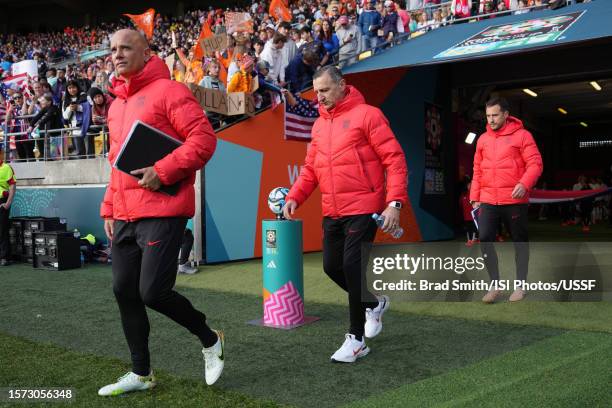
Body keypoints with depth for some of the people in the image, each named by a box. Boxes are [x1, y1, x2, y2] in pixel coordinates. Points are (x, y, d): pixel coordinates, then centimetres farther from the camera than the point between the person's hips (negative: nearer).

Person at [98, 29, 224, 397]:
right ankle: (141, 373, 24)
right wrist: (110, 209, 18)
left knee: (153, 292, -11)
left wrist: (162, 172, -20)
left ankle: (210, 340, 16)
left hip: (162, 211, -8)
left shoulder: (169, 91, -6)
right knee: (124, 292, 8)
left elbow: (204, 139, -14)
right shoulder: (117, 106, 19)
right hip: (126, 216, 8)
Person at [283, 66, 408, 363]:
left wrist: (395, 203, -19)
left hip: (363, 209, -7)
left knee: (352, 266, -9)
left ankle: (357, 339, 6)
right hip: (332, 212, 7)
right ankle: (374, 304, 36)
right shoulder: (319, 124, 13)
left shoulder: (367, 115, -7)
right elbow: (310, 168, 17)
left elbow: (394, 159, -11)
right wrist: (294, 197, 1)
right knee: (332, 266, 10)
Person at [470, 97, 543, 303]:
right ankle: (495, 284, 3)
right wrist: (475, 197, 12)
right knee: (485, 238, -9)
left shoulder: (522, 135, -3)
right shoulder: (483, 139, 12)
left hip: (514, 200, -3)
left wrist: (524, 184, -24)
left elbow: (535, 163, -8)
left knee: (519, 241, 7)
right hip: (488, 201, 4)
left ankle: (520, 285, 20)